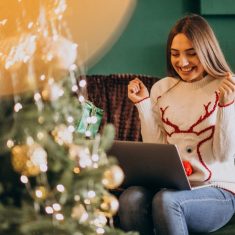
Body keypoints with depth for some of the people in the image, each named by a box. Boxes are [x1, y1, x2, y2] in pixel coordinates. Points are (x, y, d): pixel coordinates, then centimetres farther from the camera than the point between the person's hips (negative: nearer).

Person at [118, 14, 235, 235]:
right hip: (170, 184, 3)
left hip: (216, 190, -3)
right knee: (130, 198, -30)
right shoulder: (162, 88, 12)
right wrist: (143, 104, 2)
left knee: (165, 201, -34)